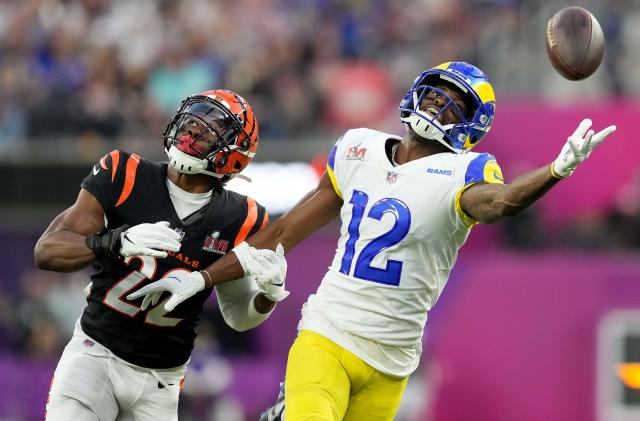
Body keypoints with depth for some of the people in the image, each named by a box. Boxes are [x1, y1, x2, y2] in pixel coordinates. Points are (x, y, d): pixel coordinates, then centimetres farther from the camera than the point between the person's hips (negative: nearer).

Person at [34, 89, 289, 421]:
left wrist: (270, 291, -15)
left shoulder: (237, 220, -4)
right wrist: (118, 242, -33)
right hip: (96, 353, -2)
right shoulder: (124, 177, -9)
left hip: (159, 381, 2)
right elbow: (46, 251, -16)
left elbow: (238, 315, 8)